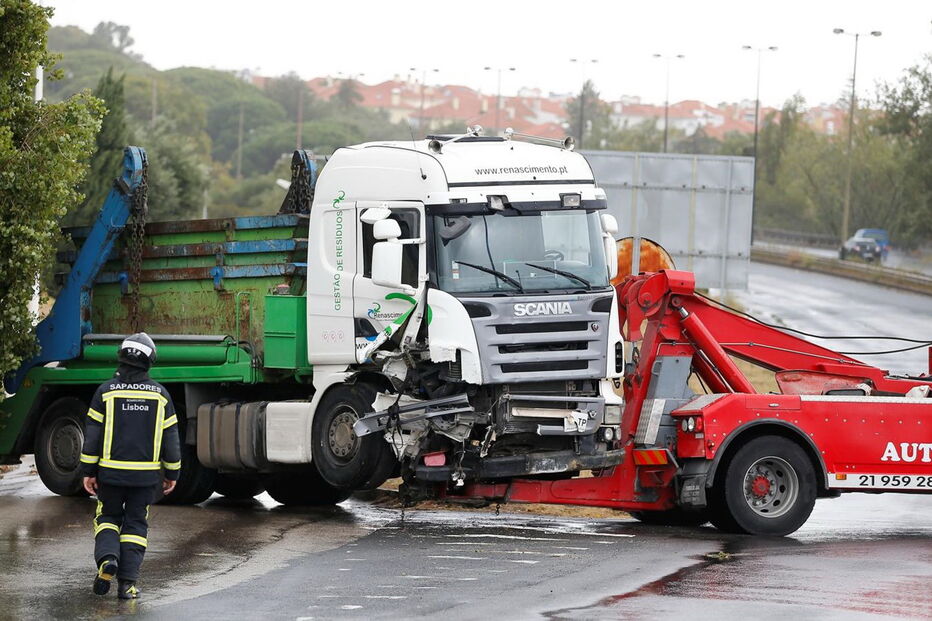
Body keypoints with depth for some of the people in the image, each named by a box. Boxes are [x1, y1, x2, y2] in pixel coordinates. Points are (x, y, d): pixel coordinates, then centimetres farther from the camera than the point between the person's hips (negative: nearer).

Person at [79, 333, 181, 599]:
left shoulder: (106, 392, -5)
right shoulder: (160, 394, 0)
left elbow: (92, 435, -4)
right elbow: (171, 437, 4)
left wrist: (89, 471, 3)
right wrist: (172, 473, 14)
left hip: (111, 471, -1)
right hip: (146, 474, 1)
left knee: (108, 517, 17)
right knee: (135, 524, 9)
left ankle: (107, 557, -11)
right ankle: (127, 582, 1)